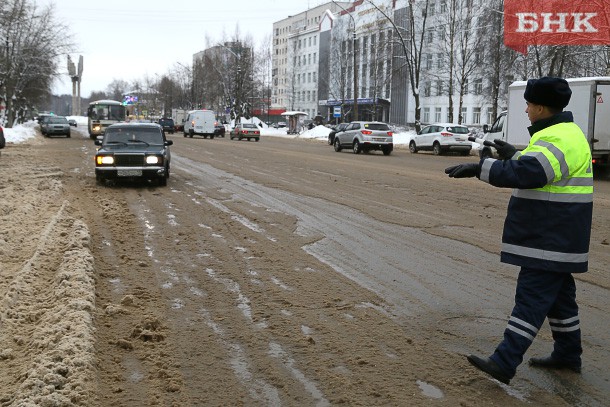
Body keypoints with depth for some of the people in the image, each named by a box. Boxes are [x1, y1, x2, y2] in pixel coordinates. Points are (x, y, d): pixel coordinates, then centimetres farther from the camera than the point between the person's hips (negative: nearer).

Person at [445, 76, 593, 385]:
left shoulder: (559, 139, -21)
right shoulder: (564, 133, 15)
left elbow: (526, 173, -35)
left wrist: (479, 168, -35)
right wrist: (514, 155, 34)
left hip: (549, 241, -11)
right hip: (555, 239, 11)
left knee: (531, 299, -11)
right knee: (559, 294, 19)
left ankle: (504, 363, -9)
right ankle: (568, 354, 31)